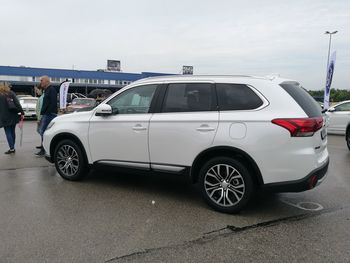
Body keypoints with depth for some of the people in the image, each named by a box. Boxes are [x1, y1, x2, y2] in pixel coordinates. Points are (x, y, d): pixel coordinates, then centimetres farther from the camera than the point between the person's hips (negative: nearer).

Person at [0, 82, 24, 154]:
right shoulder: (12, 94, 5)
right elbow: (18, 104, -3)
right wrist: (22, 113, -5)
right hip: (13, 117, 5)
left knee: (8, 133, 0)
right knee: (12, 132, 12)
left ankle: (11, 148, -5)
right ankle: (12, 148, 16)